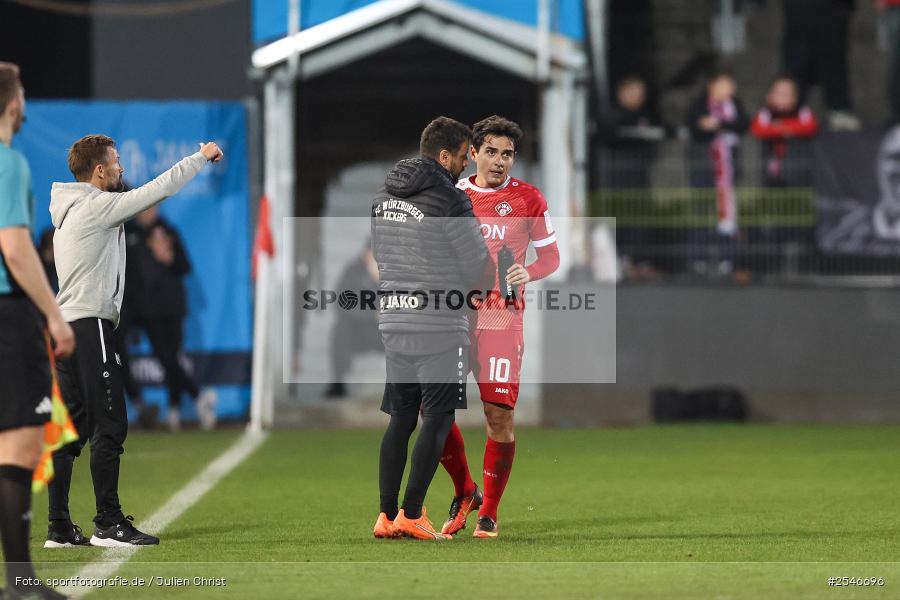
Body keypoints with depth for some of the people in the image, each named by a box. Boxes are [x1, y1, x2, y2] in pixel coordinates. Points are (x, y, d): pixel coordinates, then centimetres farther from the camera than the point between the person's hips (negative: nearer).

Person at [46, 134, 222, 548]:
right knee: (109, 426, -8)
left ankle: (59, 526, 6)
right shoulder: (97, 206, -10)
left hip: (66, 326, 10)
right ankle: (109, 524, -9)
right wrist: (202, 157, 1)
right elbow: (159, 189, -9)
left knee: (71, 429, 8)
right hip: (90, 324, -10)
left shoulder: (70, 211, 18)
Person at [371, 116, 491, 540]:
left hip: (392, 321, 7)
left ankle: (386, 515, 8)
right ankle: (411, 514, -6)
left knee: (400, 419, 11)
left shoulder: (383, 196, 10)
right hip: (440, 326, -7)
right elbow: (479, 271, -8)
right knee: (438, 421, -1)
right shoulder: (449, 202, -12)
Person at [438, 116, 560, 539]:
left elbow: (551, 257, 5)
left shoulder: (528, 199, 2)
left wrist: (527, 273, -13)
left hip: (502, 316, -3)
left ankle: (489, 512, 7)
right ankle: (464, 493, 18)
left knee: (499, 414, -7)